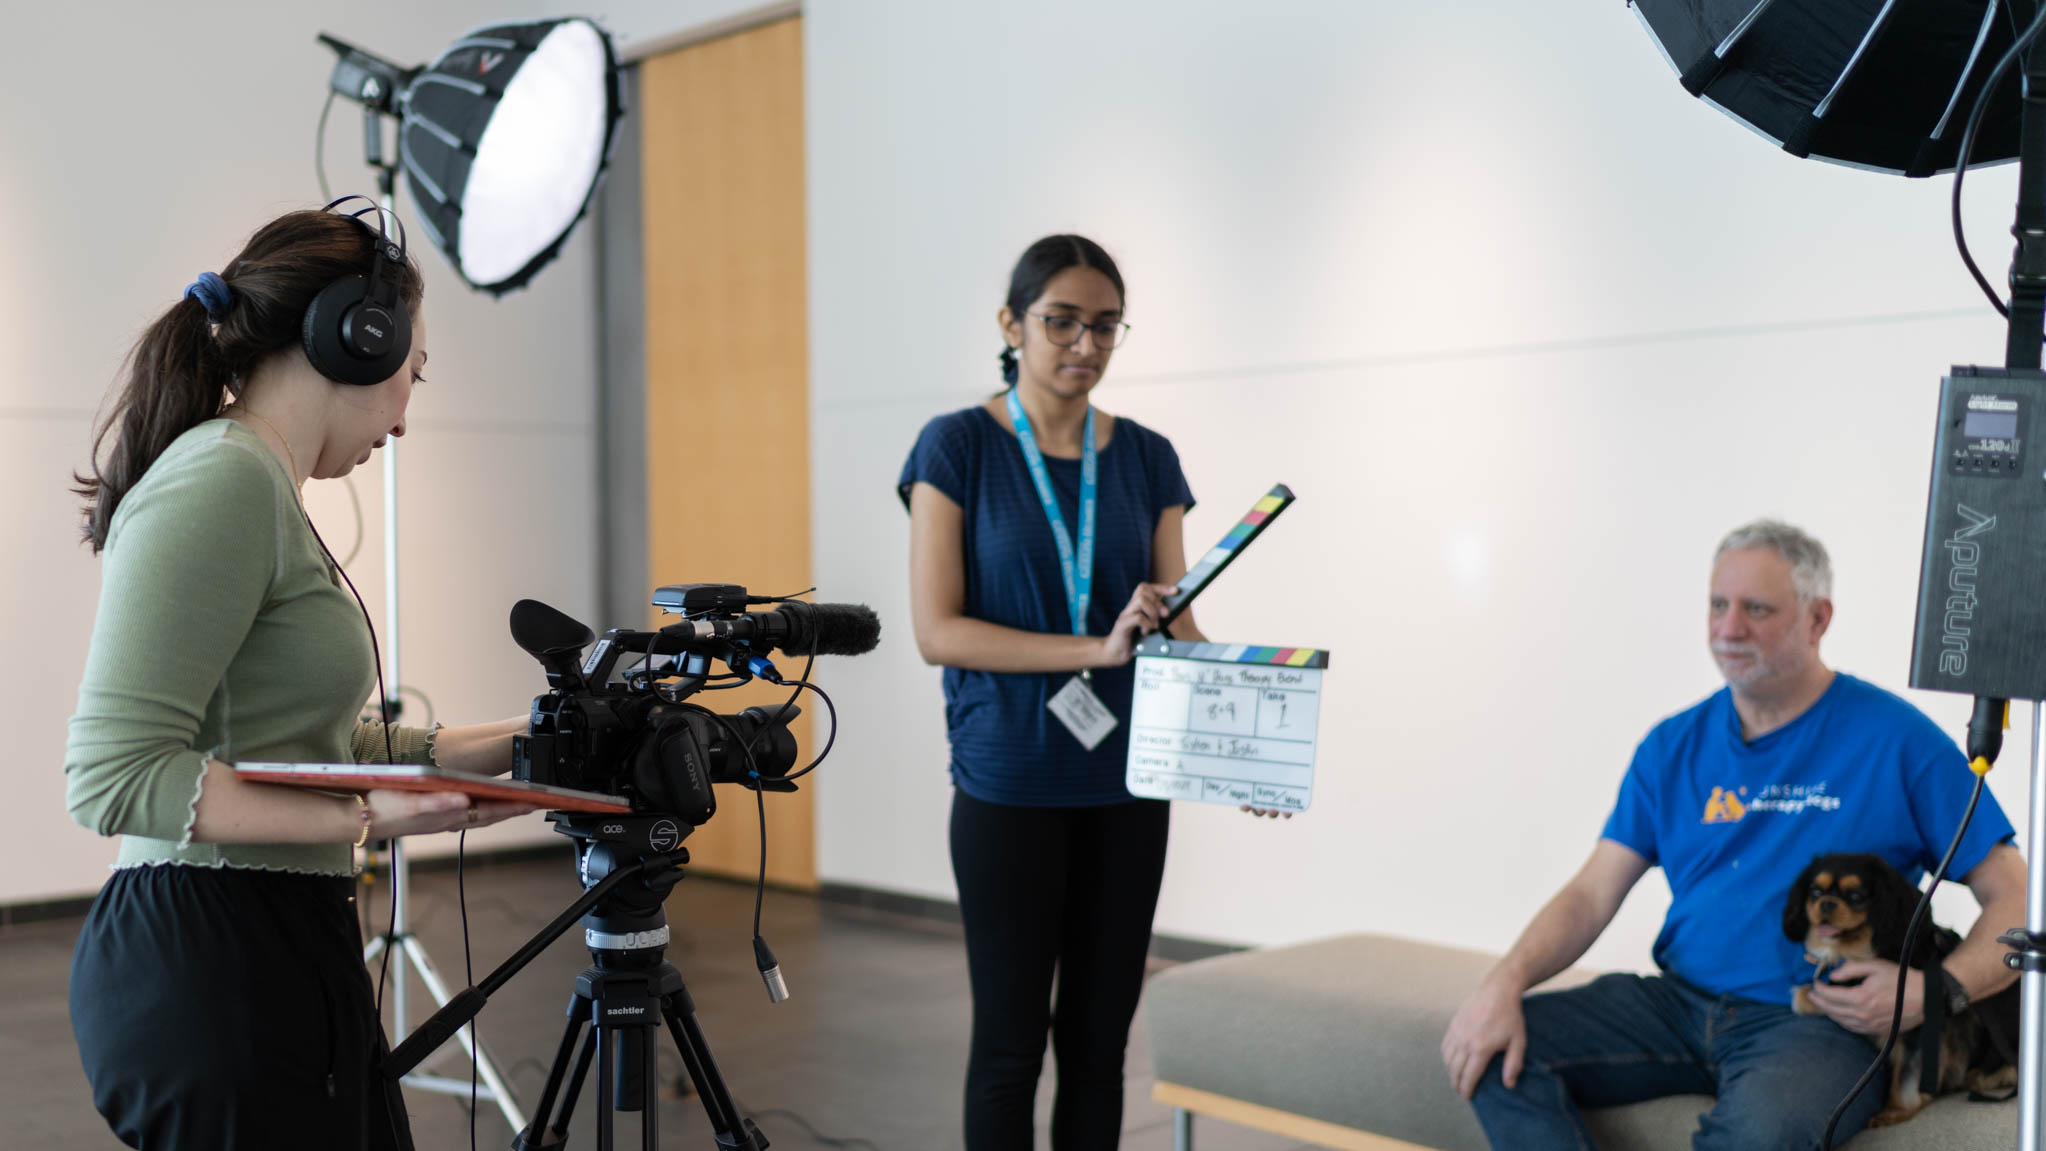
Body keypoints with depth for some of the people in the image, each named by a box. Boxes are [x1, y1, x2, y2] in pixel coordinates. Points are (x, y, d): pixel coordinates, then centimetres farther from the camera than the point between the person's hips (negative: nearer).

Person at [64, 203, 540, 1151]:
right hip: (214, 960, -10)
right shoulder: (222, 480, -16)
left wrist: (489, 748, 16)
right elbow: (114, 774, -21)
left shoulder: (258, 484, 14)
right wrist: (367, 815, -24)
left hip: (282, 953, 10)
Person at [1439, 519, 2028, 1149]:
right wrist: (1503, 983, -12)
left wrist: (1934, 991, -20)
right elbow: (1593, 893, 6)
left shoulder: (1897, 740, -1)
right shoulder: (1674, 745, 11)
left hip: (1819, 1023, -4)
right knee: (1496, 1049, -17)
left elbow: (2014, 898, -1)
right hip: (1679, 1002, 5)